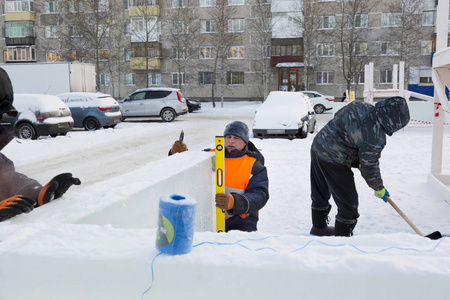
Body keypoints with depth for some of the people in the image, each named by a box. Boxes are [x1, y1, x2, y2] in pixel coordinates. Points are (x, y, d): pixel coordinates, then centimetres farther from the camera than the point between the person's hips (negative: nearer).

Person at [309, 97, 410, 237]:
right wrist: (379, 188, 6)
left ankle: (318, 228, 43)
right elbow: (369, 166, -12)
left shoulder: (360, 106, 1)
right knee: (348, 202, 5)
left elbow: (337, 119, 16)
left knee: (320, 194, 25)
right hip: (333, 161, -9)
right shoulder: (376, 137, -21)